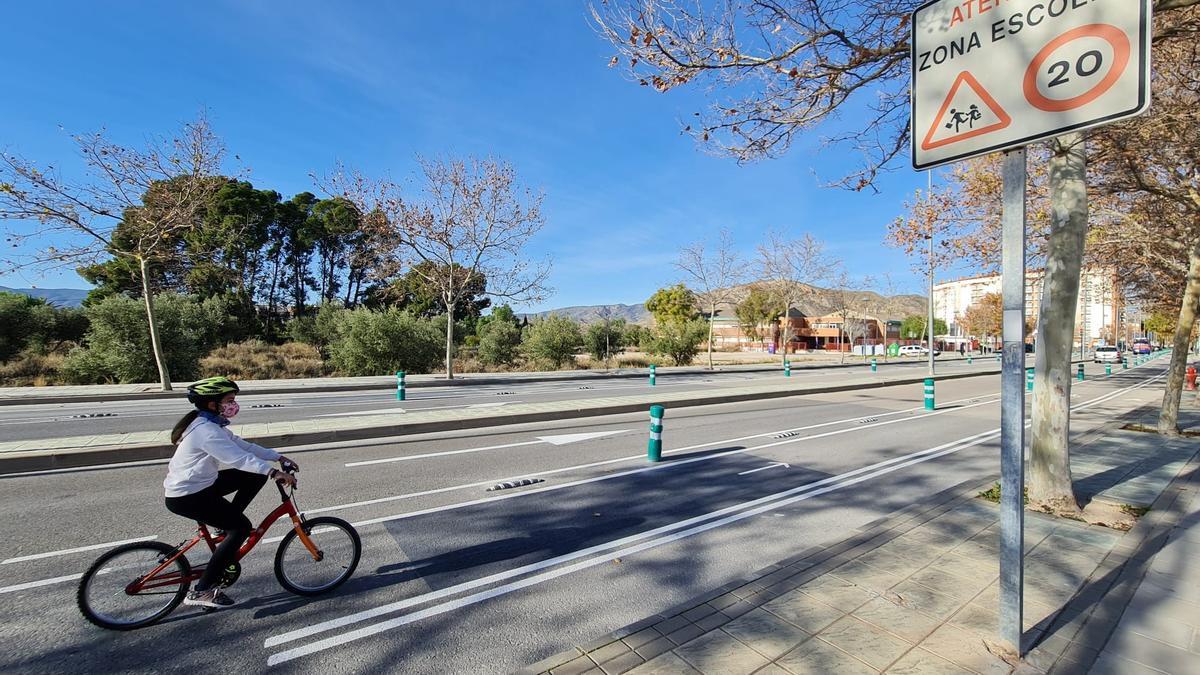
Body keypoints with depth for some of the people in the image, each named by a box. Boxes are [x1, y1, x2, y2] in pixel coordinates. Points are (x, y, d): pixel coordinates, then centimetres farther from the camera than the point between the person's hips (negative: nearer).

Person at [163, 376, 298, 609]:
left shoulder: (212, 425, 6)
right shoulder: (206, 430, -26)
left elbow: (244, 446, 8)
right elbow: (239, 458, -35)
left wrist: (279, 457, 2)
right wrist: (274, 472, -39)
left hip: (200, 485, 9)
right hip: (186, 497, -9)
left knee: (256, 476, 3)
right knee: (241, 527, -10)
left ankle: (226, 526, 15)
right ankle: (201, 591, -3)